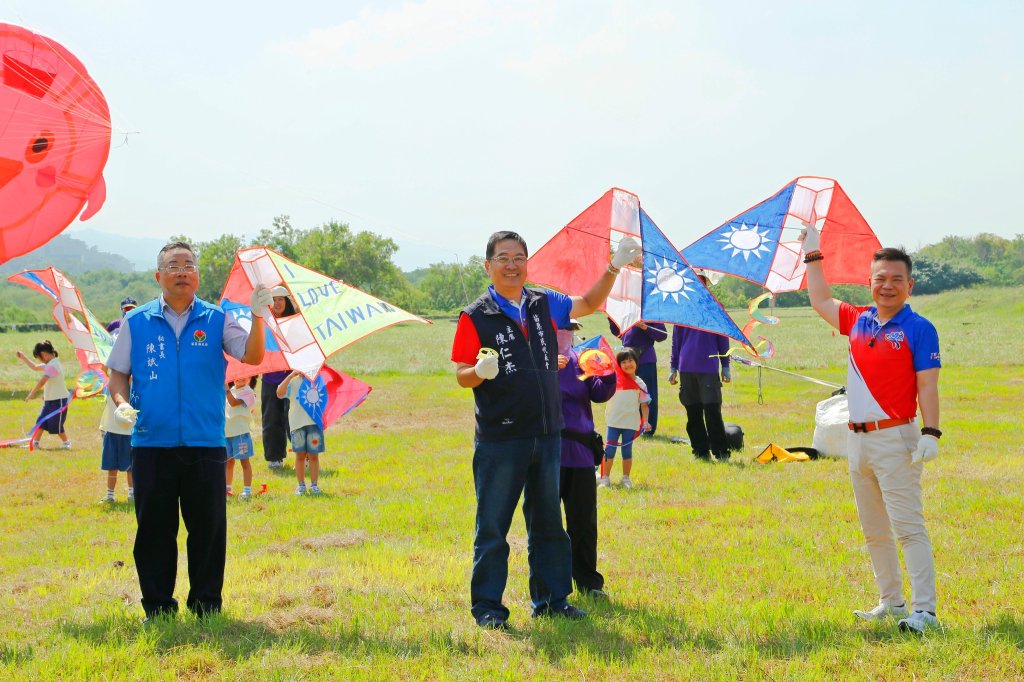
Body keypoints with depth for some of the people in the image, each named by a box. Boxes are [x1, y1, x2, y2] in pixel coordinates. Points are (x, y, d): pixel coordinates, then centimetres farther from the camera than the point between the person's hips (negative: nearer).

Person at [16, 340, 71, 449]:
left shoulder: (53, 365, -21)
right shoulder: (49, 365, 12)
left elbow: (42, 382, -26)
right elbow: (34, 367, 27)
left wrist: (32, 393, -18)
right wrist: (23, 358, 21)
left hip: (58, 400, -10)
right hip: (49, 400, 10)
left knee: (56, 425, 1)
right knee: (40, 421, 7)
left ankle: (66, 442, 17)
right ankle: (35, 442, 10)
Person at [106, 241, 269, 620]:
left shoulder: (216, 320, 5)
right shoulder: (136, 322, 7)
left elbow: (252, 356, -6)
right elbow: (118, 373, 12)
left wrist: (258, 318, -21)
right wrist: (121, 403, -7)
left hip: (206, 444, 0)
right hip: (151, 443, 0)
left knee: (208, 528, 3)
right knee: (154, 529, 5)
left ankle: (207, 607, 13)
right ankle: (158, 610, 14)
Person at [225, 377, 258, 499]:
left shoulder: (248, 392, -8)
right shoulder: (231, 391, 14)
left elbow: (234, 403, -23)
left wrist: (226, 389, -29)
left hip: (241, 432, -7)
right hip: (227, 431, 7)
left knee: (244, 461, -1)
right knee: (228, 461, 14)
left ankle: (247, 490, 0)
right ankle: (227, 488, 23)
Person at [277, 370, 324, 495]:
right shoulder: (293, 382, 3)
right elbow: (279, 393, -12)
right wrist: (291, 375, -17)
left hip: (314, 422, 0)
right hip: (297, 423, 0)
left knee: (313, 455, 3)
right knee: (300, 455, 6)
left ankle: (314, 485, 11)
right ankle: (301, 485, 14)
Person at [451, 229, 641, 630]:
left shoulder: (544, 304, 8)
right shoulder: (475, 317, -5)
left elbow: (588, 304, 24)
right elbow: (461, 376, -7)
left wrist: (615, 268, 12)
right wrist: (482, 371, -29)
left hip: (546, 434, 5)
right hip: (499, 439, -5)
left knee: (548, 522, 13)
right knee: (492, 527, -1)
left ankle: (551, 599, 23)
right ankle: (487, 607, 5)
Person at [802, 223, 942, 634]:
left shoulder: (919, 329, -6)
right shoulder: (858, 321, 11)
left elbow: (927, 385, -10)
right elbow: (821, 301, 28)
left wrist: (930, 432, -19)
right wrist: (813, 255, 28)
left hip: (895, 438, -7)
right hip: (858, 439, 7)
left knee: (908, 526, -11)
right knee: (874, 531, 13)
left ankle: (924, 610, -13)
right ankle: (891, 603, 22)